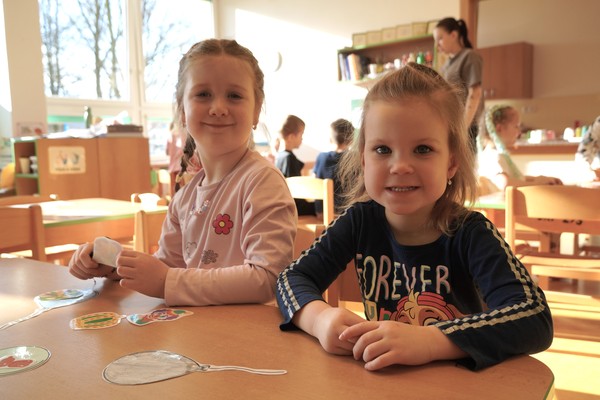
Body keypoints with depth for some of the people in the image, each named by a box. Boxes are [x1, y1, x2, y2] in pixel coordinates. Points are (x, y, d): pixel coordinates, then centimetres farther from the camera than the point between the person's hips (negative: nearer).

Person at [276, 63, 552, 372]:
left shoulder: (470, 234, -16)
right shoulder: (360, 220, -7)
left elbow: (536, 320, -27)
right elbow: (293, 277, -7)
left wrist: (428, 340, -40)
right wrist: (321, 317, -28)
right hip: (379, 380, 3)